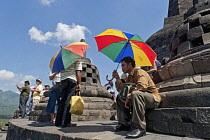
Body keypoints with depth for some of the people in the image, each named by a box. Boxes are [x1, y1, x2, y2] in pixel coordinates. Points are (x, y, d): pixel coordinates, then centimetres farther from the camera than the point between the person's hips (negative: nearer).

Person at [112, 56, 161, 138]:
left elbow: (142, 86, -30)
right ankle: (124, 124, 1)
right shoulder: (129, 77, 16)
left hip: (153, 98, -9)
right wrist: (118, 78, 1)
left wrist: (128, 96, -26)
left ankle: (139, 128, -37)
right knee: (119, 97, 7)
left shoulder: (139, 72, -11)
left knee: (136, 93, -39)